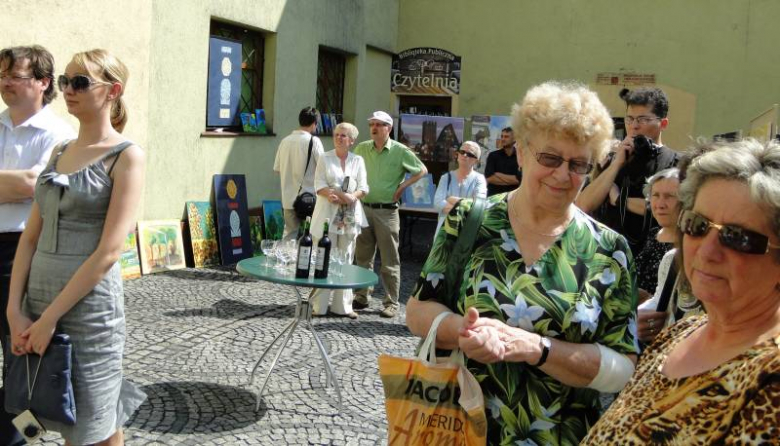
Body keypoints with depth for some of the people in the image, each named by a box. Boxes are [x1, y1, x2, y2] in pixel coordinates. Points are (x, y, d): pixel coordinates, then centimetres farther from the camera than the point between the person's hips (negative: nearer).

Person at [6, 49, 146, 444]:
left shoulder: (126, 156, -9)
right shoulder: (60, 151, 11)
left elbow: (108, 252, -16)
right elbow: (30, 236, 8)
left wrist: (50, 318, -15)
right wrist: (15, 309, -1)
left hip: (87, 305, -6)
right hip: (37, 299, 6)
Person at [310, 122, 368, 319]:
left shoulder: (358, 160, 11)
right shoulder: (325, 159, 6)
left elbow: (363, 187, 3)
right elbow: (319, 185, -4)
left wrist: (352, 197, -18)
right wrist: (338, 195, -19)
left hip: (350, 217, 3)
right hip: (327, 216, -2)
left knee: (346, 261, 6)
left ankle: (342, 306, 12)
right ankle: (319, 305, 3)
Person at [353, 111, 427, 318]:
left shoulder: (400, 151, -4)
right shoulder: (361, 149, 6)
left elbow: (422, 170, 3)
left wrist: (402, 186, -6)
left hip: (387, 211, -4)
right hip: (364, 209, 4)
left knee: (390, 261, 1)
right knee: (362, 257, 11)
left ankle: (391, 303, 7)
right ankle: (361, 297, 22)